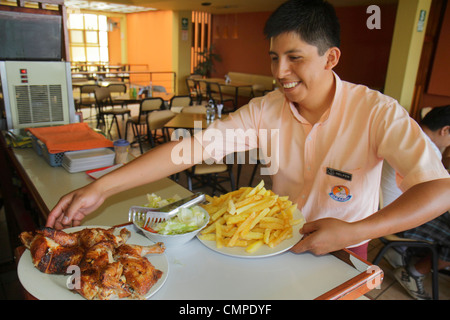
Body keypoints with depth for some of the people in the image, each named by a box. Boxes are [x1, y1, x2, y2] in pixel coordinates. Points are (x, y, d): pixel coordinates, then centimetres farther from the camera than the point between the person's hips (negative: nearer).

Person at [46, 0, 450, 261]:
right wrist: (101, 187, -25)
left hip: (342, 254, -1)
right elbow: (193, 147, -20)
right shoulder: (265, 110, -12)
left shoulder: (377, 112, -20)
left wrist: (354, 231, -36)